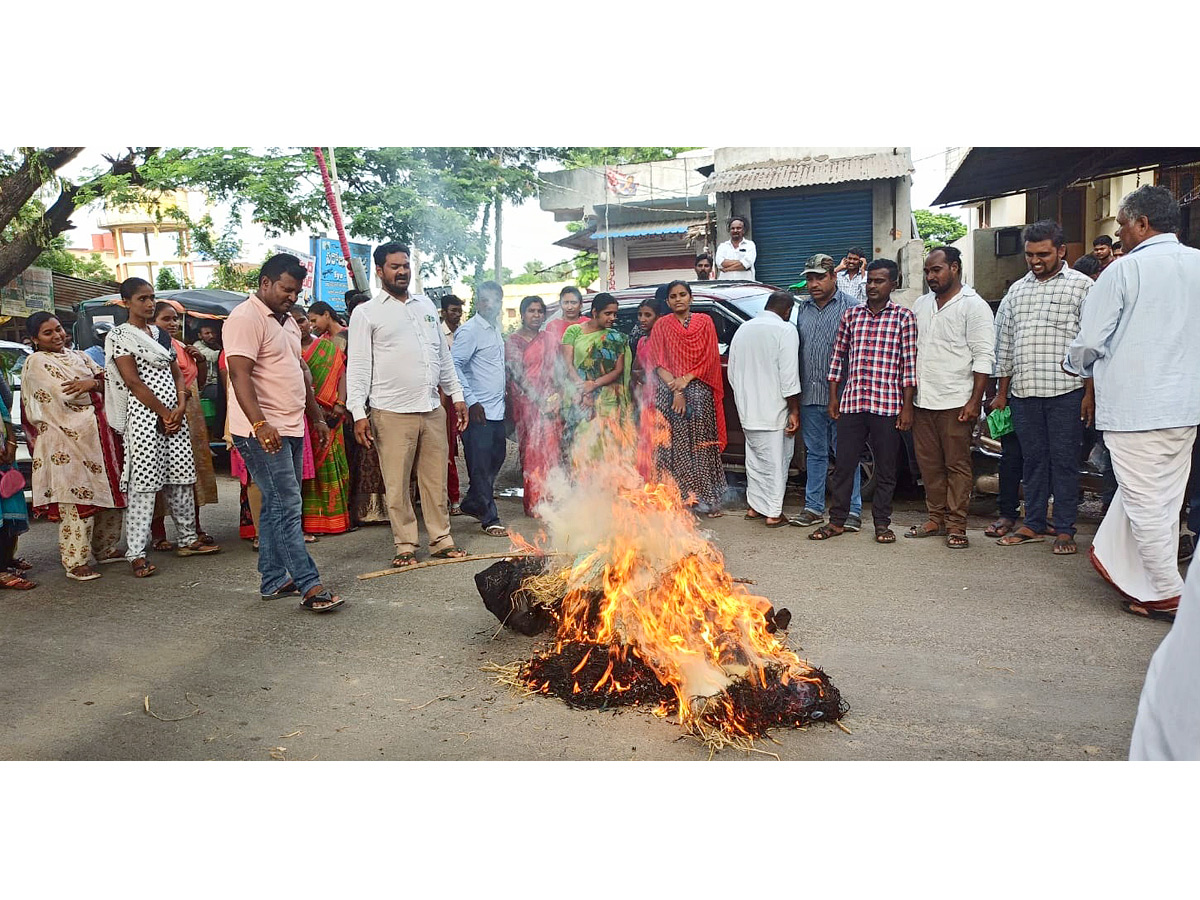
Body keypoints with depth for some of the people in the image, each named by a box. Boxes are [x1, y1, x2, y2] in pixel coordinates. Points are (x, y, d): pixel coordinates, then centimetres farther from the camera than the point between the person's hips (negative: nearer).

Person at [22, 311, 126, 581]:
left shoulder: (78, 356, 19)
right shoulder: (37, 362, -2)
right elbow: (66, 395, -14)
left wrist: (93, 382, -11)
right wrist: (98, 388, 0)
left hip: (99, 437, 7)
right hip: (68, 441, -7)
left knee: (109, 496, 9)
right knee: (77, 500, -8)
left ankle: (104, 549, 23)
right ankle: (76, 562, -2)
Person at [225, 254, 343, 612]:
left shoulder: (287, 321, 19)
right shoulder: (245, 318, -11)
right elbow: (240, 374, -22)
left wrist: (317, 416, 22)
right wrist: (260, 425, -31)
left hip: (291, 430, 10)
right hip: (264, 432, -10)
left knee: (276, 507, 12)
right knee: (286, 507, -9)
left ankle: (274, 581, 20)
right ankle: (310, 586, -7)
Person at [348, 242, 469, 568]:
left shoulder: (426, 305, 16)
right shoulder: (366, 313, 1)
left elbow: (443, 355, 20)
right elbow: (358, 366, -3)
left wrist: (457, 395, 15)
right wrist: (359, 412, -12)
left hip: (432, 409, 4)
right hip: (392, 413, -4)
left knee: (436, 480, 9)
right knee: (397, 485, 2)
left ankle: (442, 540, 18)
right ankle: (405, 546, 13)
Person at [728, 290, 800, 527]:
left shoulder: (742, 329, 11)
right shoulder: (785, 330, -10)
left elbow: (732, 374, 15)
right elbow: (789, 377, -16)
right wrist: (794, 412, -10)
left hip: (747, 411, 6)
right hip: (774, 411, -6)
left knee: (755, 459, 18)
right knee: (776, 461, 2)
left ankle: (754, 506, 25)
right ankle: (773, 513, 7)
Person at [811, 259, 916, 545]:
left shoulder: (904, 317, 2)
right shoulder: (851, 315, 11)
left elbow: (909, 364, -1)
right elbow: (837, 356, 14)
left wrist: (907, 407, -5)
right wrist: (833, 397, 9)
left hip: (887, 406, -2)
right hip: (851, 403, 3)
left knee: (885, 469, 7)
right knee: (843, 465, 6)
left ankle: (882, 523, 19)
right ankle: (837, 520, 17)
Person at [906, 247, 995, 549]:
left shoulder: (974, 305, -4)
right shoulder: (920, 305, 16)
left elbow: (984, 357, -8)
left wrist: (975, 402, -14)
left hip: (955, 403, -6)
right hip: (922, 401, 6)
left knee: (957, 465, 0)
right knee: (929, 464, 10)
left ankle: (956, 526, 6)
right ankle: (936, 519, 21)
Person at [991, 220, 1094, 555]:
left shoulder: (1081, 285, 2)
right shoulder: (1016, 290, 15)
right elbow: (1005, 343, 16)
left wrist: (1090, 392, -8)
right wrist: (1001, 392, 13)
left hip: (1066, 391, -4)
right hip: (1024, 390, 4)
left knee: (1064, 461, 2)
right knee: (1033, 460, 10)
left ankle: (1065, 530, 11)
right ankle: (1033, 525, 19)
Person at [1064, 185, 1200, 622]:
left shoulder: (1125, 270, -12)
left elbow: (1090, 340, -10)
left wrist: (1075, 364, 11)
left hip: (1134, 405, -7)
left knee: (1145, 502, 3)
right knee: (1163, 498, 16)